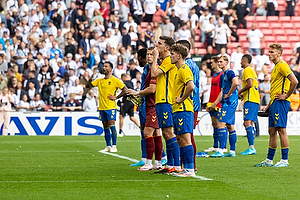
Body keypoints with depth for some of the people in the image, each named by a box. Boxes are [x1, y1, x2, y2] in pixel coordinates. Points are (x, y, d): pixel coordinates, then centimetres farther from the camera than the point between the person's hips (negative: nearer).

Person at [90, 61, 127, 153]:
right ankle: (108, 146, 12)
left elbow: (125, 89, -5)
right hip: (102, 107, 5)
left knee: (112, 126, -10)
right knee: (105, 127, 8)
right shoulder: (99, 81, 13)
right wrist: (91, 78, -8)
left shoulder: (115, 80, -3)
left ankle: (114, 146, -6)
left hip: (111, 107, -5)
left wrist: (116, 97, -9)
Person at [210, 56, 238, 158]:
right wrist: (215, 103, 23)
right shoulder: (224, 74, 21)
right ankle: (232, 151, 13)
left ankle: (221, 151, -20)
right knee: (230, 126, 10)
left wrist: (228, 95, -18)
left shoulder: (229, 73, -10)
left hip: (229, 102, -11)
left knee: (221, 124, -16)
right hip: (226, 103, 11)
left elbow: (235, 83, -28)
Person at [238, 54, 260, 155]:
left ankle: (251, 148, -23)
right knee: (249, 123, 10)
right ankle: (252, 148, 8)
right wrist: (243, 93, 23)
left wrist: (240, 91, -7)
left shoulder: (247, 70, -7)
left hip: (250, 100, -10)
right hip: (255, 99, 10)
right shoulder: (251, 70, 23)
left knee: (247, 122, -16)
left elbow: (250, 84, -18)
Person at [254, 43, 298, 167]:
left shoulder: (282, 65, -10)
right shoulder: (275, 67, 21)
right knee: (272, 131, 10)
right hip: (274, 103, 10)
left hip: (281, 103, -10)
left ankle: (284, 160, -7)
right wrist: (269, 105, 23)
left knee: (281, 130, -9)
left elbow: (294, 81, -21)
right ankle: (269, 160, 13)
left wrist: (286, 96, -16)